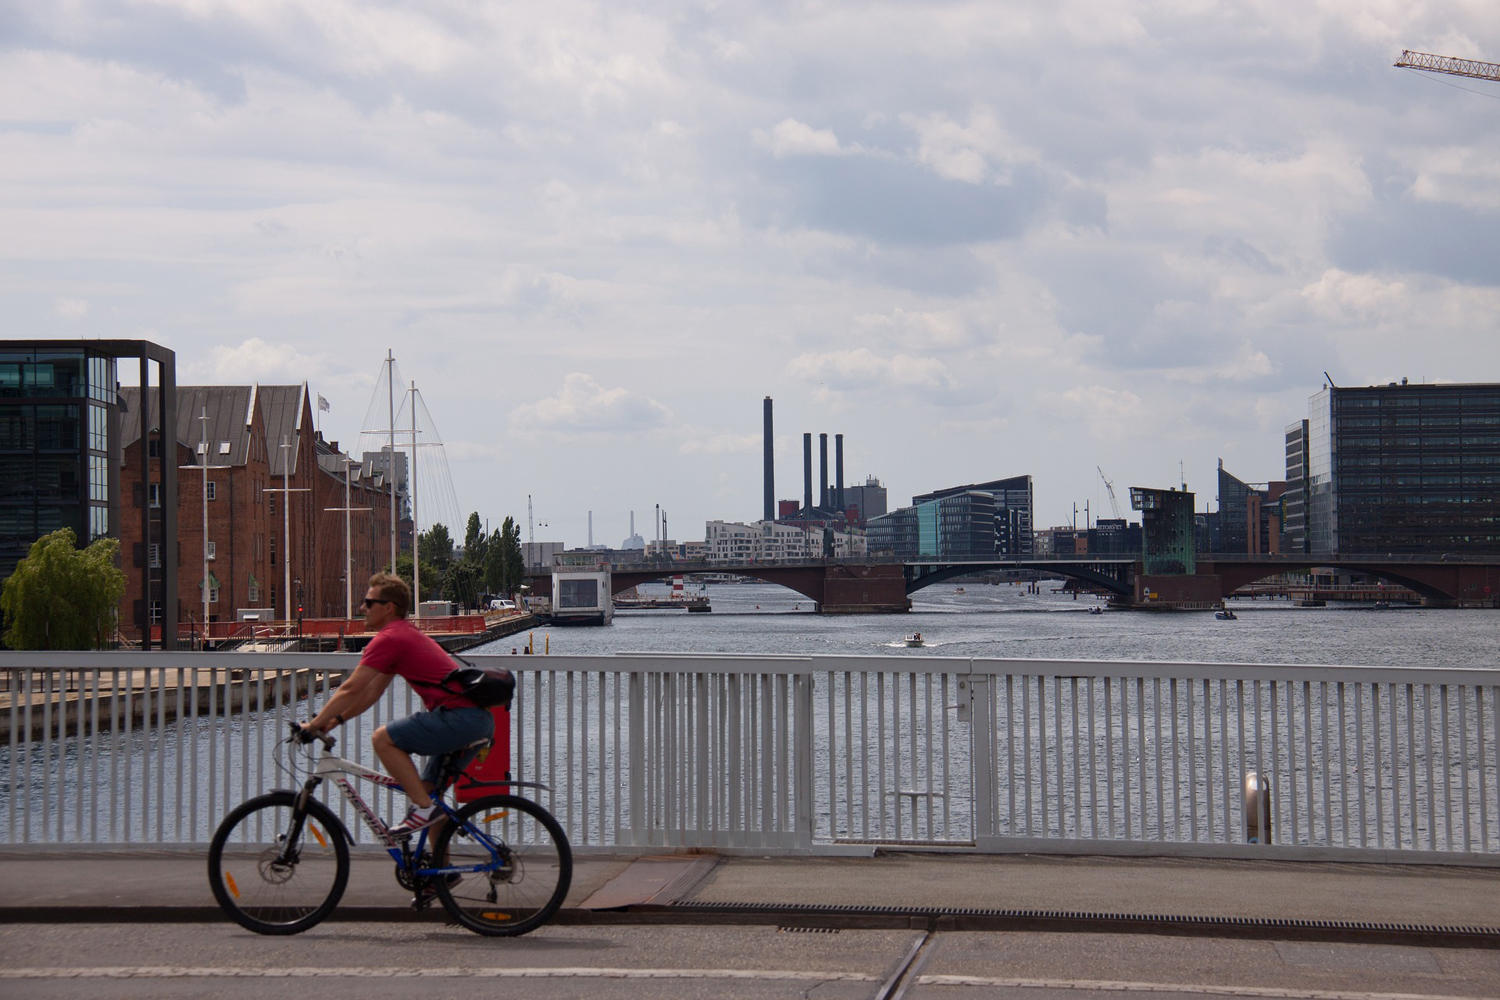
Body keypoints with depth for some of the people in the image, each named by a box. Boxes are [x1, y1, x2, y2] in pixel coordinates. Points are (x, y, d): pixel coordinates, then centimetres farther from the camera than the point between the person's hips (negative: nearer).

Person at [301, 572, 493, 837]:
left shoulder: (389, 638, -8)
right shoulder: (404, 634, 24)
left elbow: (351, 690, -7)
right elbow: (373, 691, 28)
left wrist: (314, 724, 2)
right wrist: (336, 719, 23)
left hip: (460, 716, -10)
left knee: (384, 739, -10)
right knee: (429, 789, 16)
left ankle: (424, 808, -10)